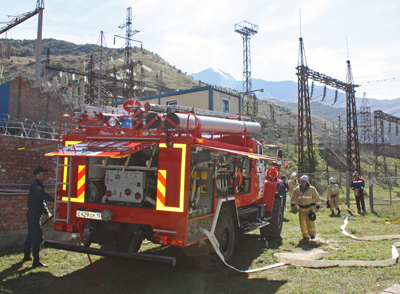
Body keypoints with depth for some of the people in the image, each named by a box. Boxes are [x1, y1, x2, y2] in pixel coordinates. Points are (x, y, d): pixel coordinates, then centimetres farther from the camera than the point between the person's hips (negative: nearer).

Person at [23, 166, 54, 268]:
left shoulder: (39, 185, 19)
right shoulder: (35, 185, -13)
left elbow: (42, 201, 23)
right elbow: (42, 195, -30)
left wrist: (47, 212, 17)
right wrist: (54, 199, -28)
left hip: (35, 215, 11)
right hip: (33, 214, -11)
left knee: (31, 235, 20)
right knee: (38, 237, -11)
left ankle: (27, 255, 33)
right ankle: (36, 261, -11)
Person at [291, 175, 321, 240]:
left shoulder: (312, 189, 0)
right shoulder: (297, 190, 5)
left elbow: (317, 198, 7)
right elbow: (293, 198, 12)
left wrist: (317, 207, 5)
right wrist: (293, 205, -2)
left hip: (310, 208, -3)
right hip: (301, 209, 3)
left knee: (309, 220, -18)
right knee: (302, 222, 2)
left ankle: (312, 233, -2)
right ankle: (305, 236, 13)